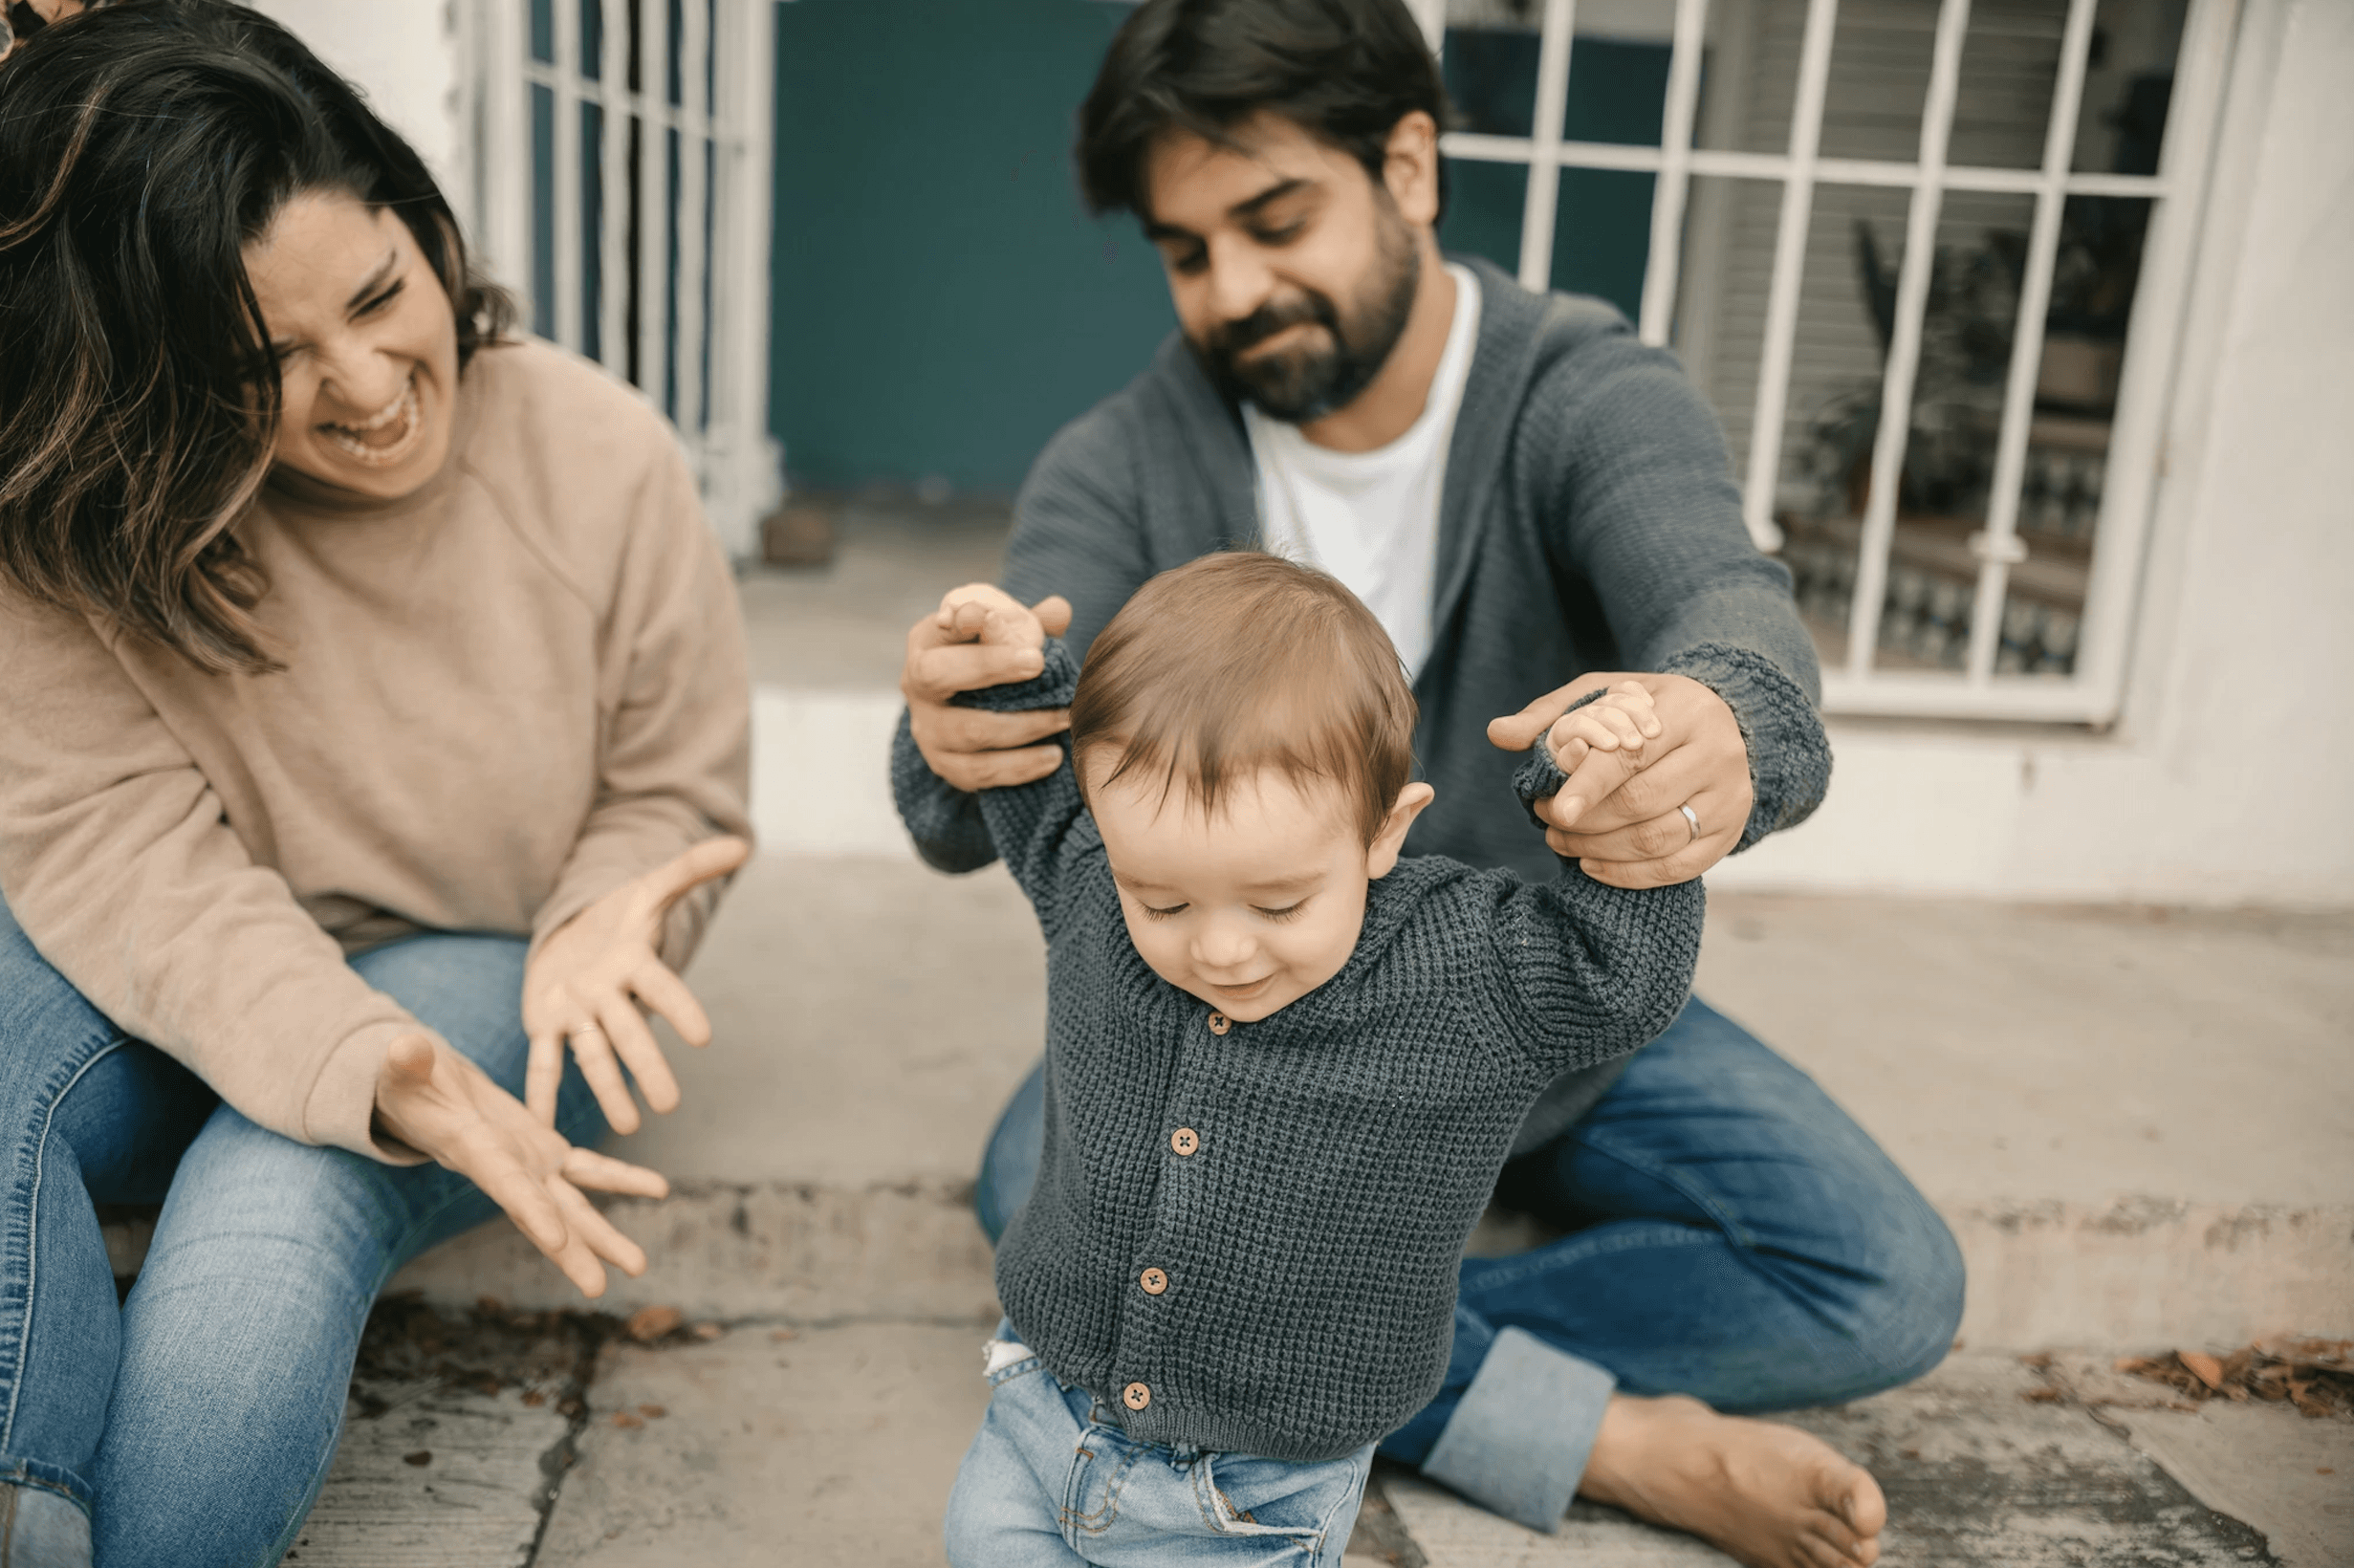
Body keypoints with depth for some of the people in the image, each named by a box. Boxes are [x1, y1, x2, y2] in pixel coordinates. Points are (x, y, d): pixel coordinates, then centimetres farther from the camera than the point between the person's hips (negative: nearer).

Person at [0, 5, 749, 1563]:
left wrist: (599, 926, -26)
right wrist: (366, 1065, -39)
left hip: (489, 981, -1)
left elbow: (674, 793, -2)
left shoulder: (601, 456, -13)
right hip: (178, 1001, 2)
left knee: (276, 1198, -32)